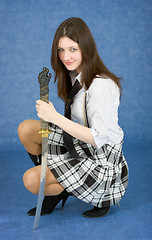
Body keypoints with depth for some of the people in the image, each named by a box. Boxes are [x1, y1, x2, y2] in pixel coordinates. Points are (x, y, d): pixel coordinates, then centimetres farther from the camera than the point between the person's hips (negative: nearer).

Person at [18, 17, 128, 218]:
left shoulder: (101, 85, -27)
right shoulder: (74, 75, 1)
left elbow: (98, 138, -30)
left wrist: (55, 117, -33)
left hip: (101, 158, -9)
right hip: (78, 143, 9)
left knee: (31, 181, -16)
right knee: (26, 128, 1)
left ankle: (101, 195, 2)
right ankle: (53, 185, 16)